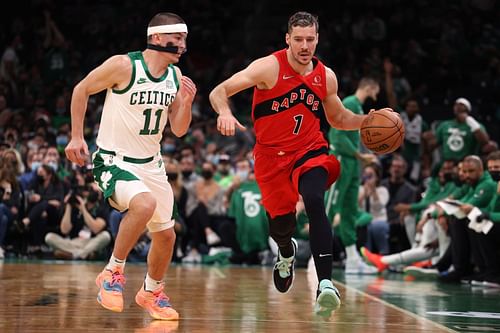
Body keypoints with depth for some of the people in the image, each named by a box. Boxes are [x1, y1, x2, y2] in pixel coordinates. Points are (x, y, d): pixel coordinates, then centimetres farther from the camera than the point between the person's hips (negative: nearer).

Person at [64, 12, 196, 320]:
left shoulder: (175, 75, 2)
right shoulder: (123, 65, -17)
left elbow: (178, 130, 7)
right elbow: (81, 90, -3)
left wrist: (186, 102, -12)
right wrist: (77, 137, -5)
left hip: (151, 164, 7)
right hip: (114, 161, -7)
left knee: (166, 235, 13)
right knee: (145, 203, -35)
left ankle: (151, 292, 39)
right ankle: (112, 273, -16)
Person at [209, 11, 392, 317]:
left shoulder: (326, 77, -2)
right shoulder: (269, 68, -15)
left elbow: (338, 118, 16)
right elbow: (219, 91, -21)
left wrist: (367, 121, -3)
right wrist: (225, 113, -43)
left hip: (309, 150, 1)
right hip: (271, 154, -1)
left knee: (315, 203, -27)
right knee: (282, 222, 5)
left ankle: (325, 284, -34)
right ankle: (287, 253, 47)